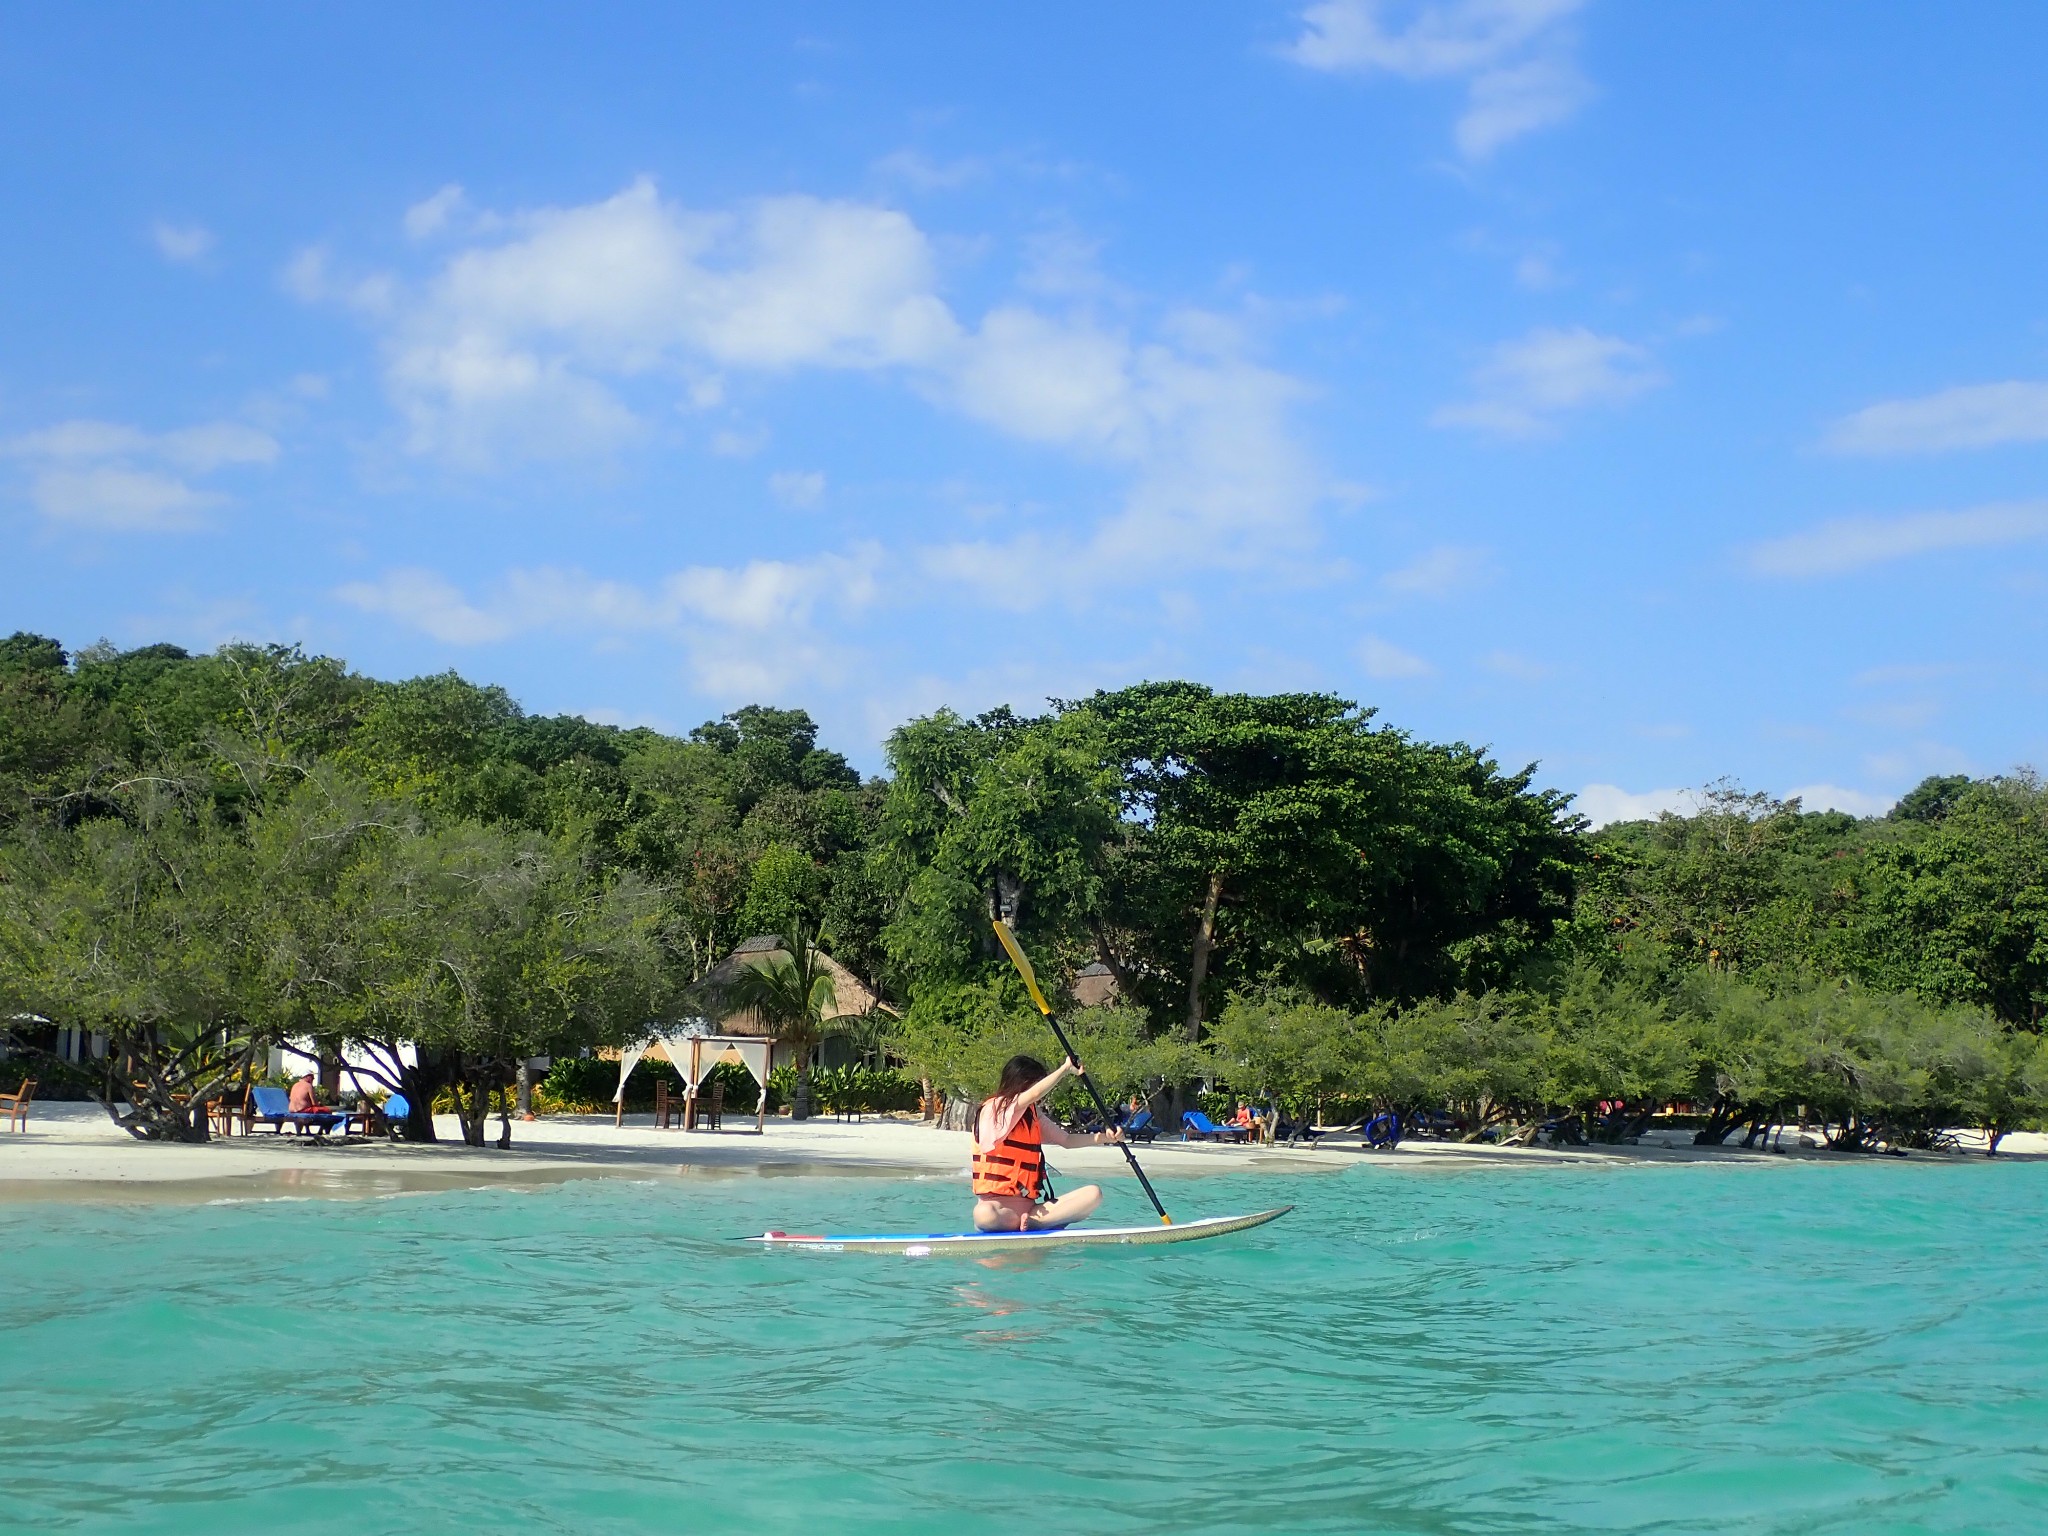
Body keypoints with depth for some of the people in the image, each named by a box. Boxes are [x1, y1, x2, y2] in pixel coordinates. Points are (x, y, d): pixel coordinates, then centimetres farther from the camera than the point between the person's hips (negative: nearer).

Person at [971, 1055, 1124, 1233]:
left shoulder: (1034, 1114, 18)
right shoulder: (994, 1109, -7)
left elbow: (1066, 1140, 20)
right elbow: (1034, 1094, -21)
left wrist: (1103, 1137, 5)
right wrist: (1066, 1068, -12)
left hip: (1027, 1205, 7)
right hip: (997, 1205, -7)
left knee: (1093, 1194, -13)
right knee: (985, 1215, -45)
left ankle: (1030, 1220, -23)